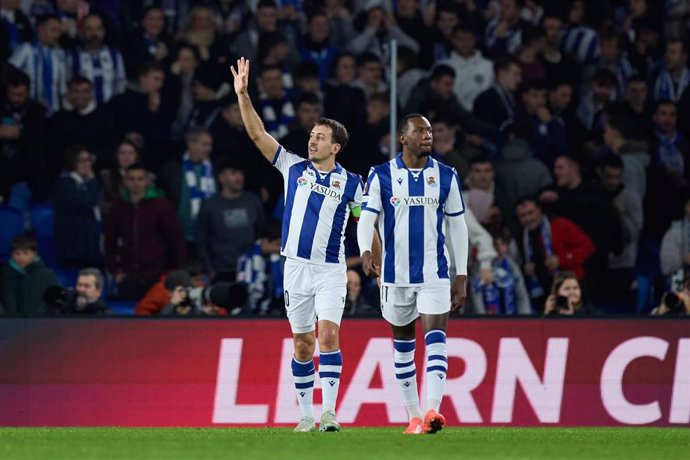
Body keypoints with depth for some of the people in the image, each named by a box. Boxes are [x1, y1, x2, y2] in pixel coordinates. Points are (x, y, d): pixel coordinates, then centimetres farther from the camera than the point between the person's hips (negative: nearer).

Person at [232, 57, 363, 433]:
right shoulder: (293, 168, 6)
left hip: (331, 270, -2)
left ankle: (329, 411, -18)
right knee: (302, 342, 5)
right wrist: (243, 94, -8)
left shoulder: (350, 183, 2)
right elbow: (257, 134, 1)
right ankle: (305, 413, 12)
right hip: (296, 266, 2)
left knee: (328, 334, -16)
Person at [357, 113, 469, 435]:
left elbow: (457, 226, 9)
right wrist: (366, 251, -29)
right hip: (395, 274, 1)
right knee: (403, 344, 8)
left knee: (435, 336, -16)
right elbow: (366, 218, -8)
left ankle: (432, 411, -28)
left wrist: (461, 276, 6)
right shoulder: (381, 176, -1)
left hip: (434, 273, -1)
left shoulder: (446, 176, 4)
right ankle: (413, 416, 17)